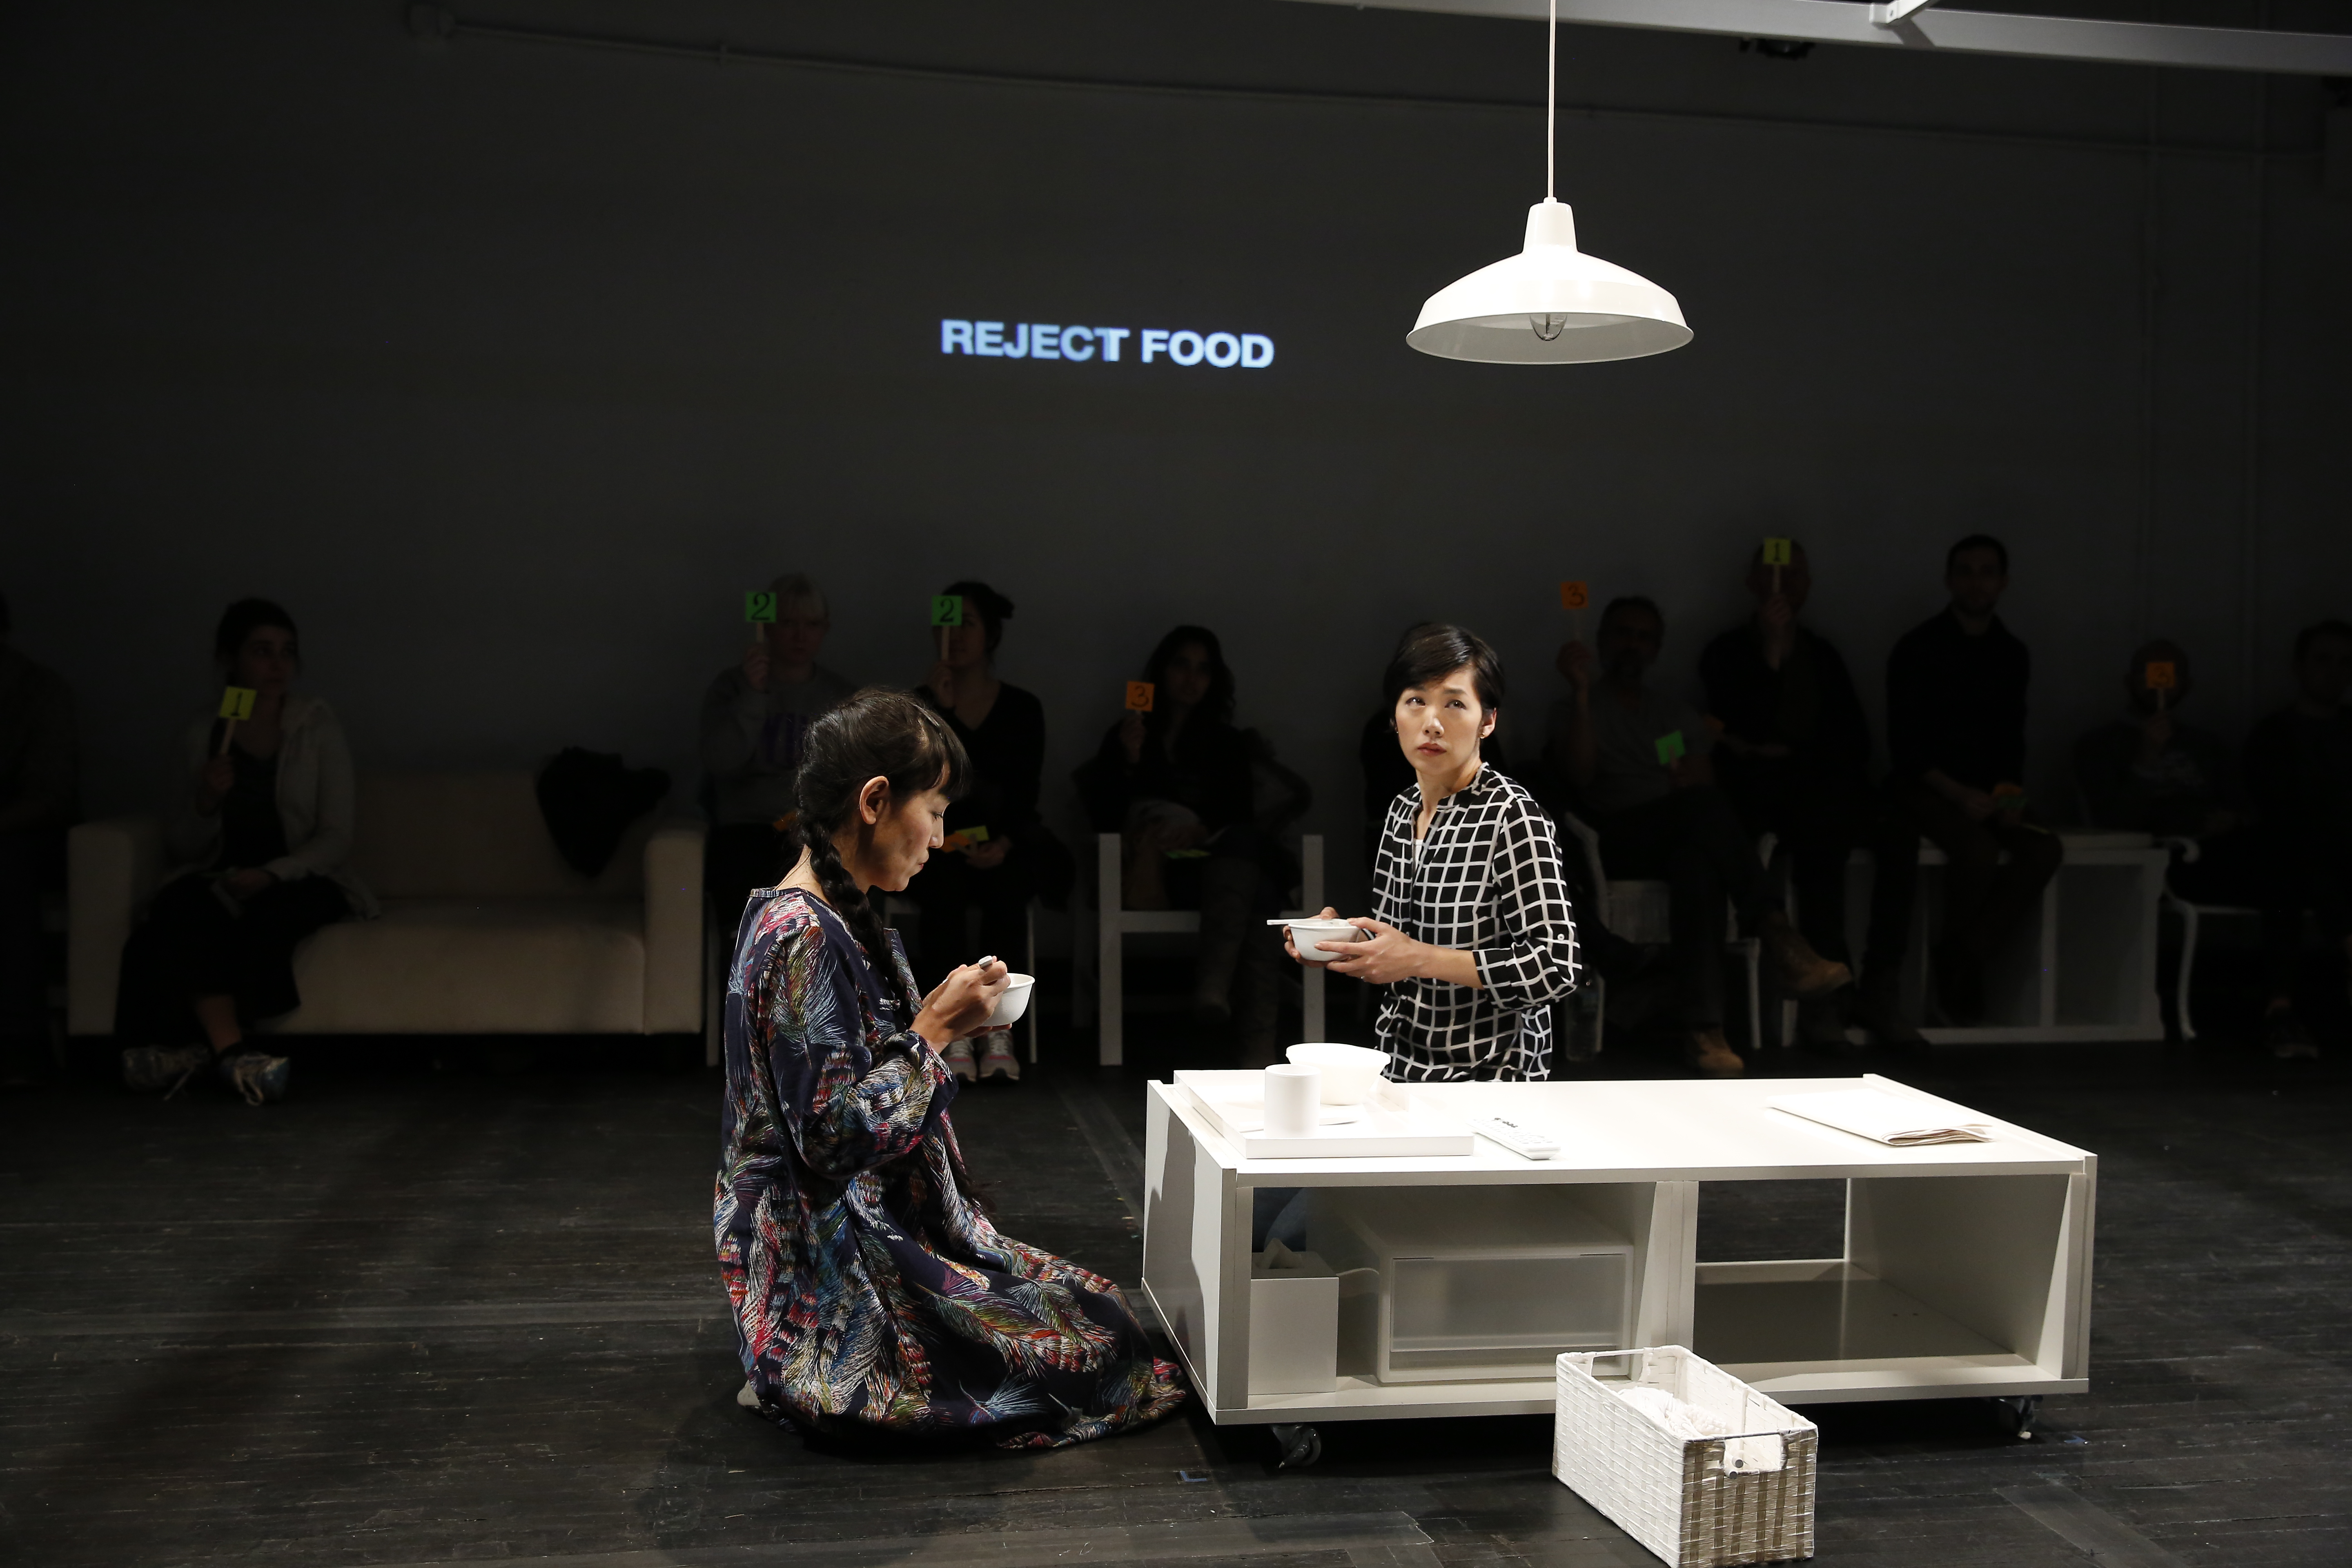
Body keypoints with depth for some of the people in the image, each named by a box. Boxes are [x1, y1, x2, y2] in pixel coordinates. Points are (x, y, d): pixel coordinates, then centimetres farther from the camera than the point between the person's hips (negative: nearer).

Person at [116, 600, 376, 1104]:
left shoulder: (317, 728, 4)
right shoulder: (205, 736, 9)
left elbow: (335, 839, -2)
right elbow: (178, 847, 11)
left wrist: (271, 874, -18)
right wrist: (206, 803, -11)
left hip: (298, 878, -1)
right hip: (219, 877, 1)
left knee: (271, 912, -37)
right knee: (183, 907, -34)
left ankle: (201, 1047, -30)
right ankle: (234, 1051, -41)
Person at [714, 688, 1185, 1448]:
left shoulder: (831, 919, 9)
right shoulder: (805, 941, -23)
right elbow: (836, 1134, -25)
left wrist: (940, 1019, 4)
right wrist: (934, 1030, -17)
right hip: (836, 1274, -10)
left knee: (1088, 1301, 12)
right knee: (1099, 1335, -2)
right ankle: (811, 1387, 4)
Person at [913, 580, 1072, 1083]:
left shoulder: (1022, 708, 6)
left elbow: (1026, 795, -1)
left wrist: (1005, 843, -21)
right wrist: (937, 707, -15)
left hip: (1004, 844, 0)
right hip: (935, 845, 0)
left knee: (1006, 882, -34)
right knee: (946, 881, -33)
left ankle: (999, 1029, -32)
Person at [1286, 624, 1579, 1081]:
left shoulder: (1510, 813, -12)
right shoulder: (1402, 809, 9)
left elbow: (1554, 968, -16)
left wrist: (1418, 958, -17)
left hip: (1486, 1078, -6)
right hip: (1400, 1069, 6)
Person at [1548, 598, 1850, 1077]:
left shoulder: (1679, 717, 28)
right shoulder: (1575, 712, 17)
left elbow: (1705, 781, 12)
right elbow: (1579, 776, -5)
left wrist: (1694, 781, -12)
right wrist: (1582, 692, -12)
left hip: (1680, 836, 3)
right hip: (1619, 842, -3)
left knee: (1698, 862, -38)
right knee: (1703, 805, -36)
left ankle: (1703, 1028, -49)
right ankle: (1774, 931, -45)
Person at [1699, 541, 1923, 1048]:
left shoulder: (1821, 655, 21)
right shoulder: (1727, 654, 9)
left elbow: (1856, 737, 13)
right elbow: (1750, 728, -5)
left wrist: (1790, 754, -3)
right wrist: (1771, 650, -8)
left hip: (1821, 783, 4)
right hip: (1759, 786, -4)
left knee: (1898, 834, -26)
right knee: (1823, 832, -36)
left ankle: (1880, 991, -25)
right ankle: (1829, 989, -31)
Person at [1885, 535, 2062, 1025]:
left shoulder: (2012, 654, 12)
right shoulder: (1919, 648, -4)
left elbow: (2012, 740, 16)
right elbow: (1904, 742, -8)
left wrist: (2009, 791, -4)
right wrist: (1959, 794, -18)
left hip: (1986, 789, 5)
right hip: (1925, 787, -5)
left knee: (2045, 850, -23)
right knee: (1979, 851, -32)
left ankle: (1962, 957, -16)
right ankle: (1965, 963, -6)